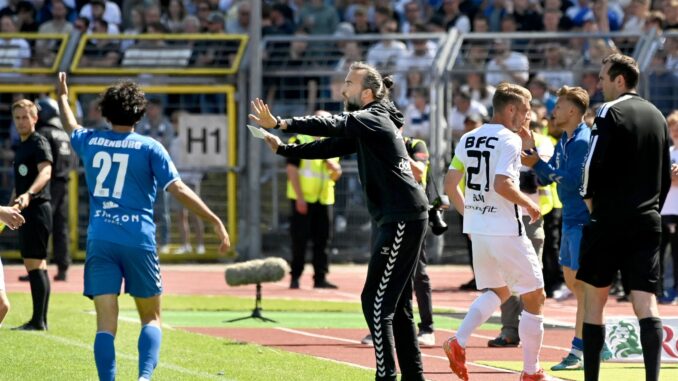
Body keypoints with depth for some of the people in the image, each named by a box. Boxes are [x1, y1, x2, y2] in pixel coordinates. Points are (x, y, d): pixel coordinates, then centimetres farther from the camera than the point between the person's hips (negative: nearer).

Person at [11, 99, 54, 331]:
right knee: (37, 265, 11)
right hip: (28, 211, 10)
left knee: (34, 264, -11)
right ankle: (41, 320, 15)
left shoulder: (39, 143, -12)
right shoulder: (22, 146, 18)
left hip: (36, 209, -10)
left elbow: (45, 171, -29)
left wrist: (28, 194, -44)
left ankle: (38, 321, -12)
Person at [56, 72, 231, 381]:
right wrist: (215, 222, -5)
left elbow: (70, 128, 33)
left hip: (100, 240, 2)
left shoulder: (90, 142, 8)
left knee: (106, 325, -2)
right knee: (151, 318, 12)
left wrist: (62, 97, 52)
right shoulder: (149, 147, -2)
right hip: (139, 240, -2)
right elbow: (179, 190, -8)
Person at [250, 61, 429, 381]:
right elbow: (329, 146, 21)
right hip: (398, 220, 10)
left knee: (376, 301, -10)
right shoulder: (364, 127, 18)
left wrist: (281, 124, -31)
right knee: (396, 305, 14)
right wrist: (282, 149, 14)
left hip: (402, 219, -10)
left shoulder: (374, 119, -12)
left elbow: (332, 126, -25)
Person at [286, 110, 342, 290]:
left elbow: (336, 176, 16)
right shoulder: (300, 141, -4)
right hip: (303, 199, -5)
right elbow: (292, 169, -11)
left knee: (322, 240, 3)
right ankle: (295, 277, 3)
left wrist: (334, 167, -9)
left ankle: (320, 277, 5)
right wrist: (299, 198, -17)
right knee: (300, 239, -4)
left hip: (324, 199, 5)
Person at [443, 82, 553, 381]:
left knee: (497, 291, 23)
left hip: (477, 229, 8)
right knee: (534, 297, 4)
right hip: (505, 230, -8)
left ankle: (459, 341, 1)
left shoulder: (468, 139, 10)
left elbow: (450, 183, 10)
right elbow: (502, 185, -25)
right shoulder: (509, 140, -12)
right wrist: (528, 203, -9)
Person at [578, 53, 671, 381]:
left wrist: (590, 202, 2)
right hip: (647, 224, 5)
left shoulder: (610, 112, -7)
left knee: (594, 299, 7)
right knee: (646, 303, -2)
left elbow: (593, 166, -12)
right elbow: (666, 174, 18)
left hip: (609, 220, -5)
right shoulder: (657, 116, 14)